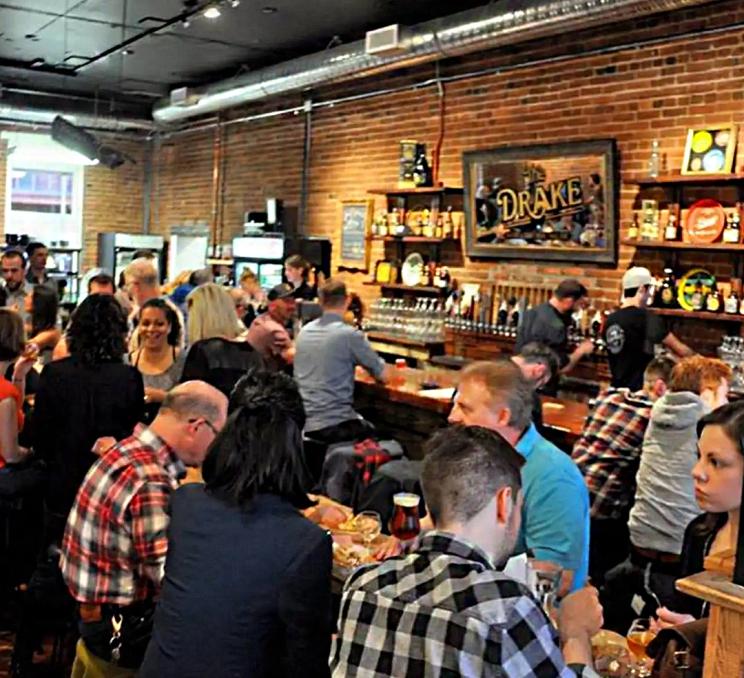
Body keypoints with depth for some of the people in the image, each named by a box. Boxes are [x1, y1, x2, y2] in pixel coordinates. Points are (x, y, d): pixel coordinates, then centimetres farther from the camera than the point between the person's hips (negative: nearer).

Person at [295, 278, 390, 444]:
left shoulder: (304, 331, 7)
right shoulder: (350, 334, -12)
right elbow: (383, 375, -2)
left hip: (302, 422, 6)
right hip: (332, 425, -6)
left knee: (365, 425, 31)